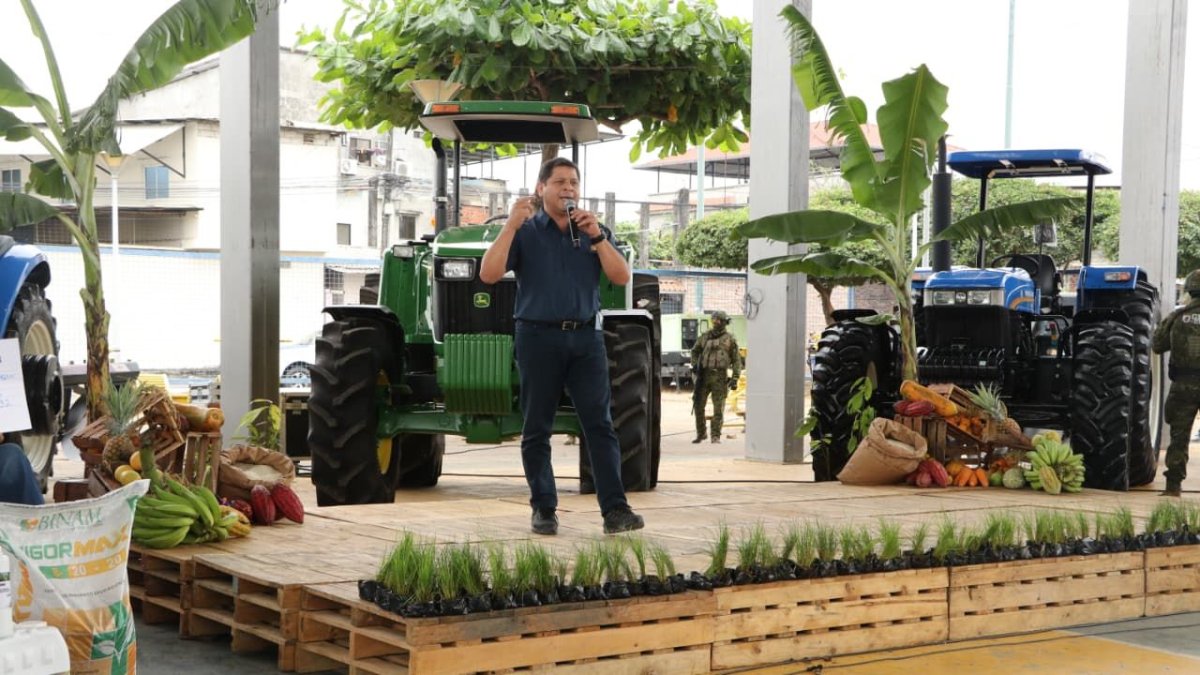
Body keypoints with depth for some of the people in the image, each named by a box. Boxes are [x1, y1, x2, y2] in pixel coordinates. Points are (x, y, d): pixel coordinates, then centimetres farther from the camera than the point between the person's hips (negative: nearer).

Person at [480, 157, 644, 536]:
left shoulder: (593, 232, 13)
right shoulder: (525, 233, 5)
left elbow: (621, 277, 1)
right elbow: (488, 274, -8)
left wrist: (596, 236, -10)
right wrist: (510, 226, -15)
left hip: (585, 338, 2)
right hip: (538, 337, -1)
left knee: (600, 424, -6)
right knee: (537, 430, 3)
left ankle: (615, 509, -9)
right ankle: (543, 509, 13)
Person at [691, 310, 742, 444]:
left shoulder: (730, 339, 4)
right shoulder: (705, 336, 11)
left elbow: (737, 360, 2)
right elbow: (695, 351, 24)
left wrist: (735, 378, -6)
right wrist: (694, 364, 7)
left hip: (719, 377, -3)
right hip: (703, 375, 3)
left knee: (718, 408, -3)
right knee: (698, 405, 4)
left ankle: (716, 436, 4)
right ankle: (700, 434, 17)